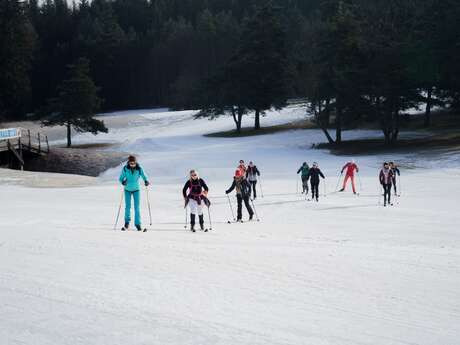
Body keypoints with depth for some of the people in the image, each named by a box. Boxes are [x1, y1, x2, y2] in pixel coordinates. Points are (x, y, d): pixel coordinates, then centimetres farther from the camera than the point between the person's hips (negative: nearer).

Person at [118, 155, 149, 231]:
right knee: (127, 206, 4)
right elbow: (120, 178, -10)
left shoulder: (139, 169, -16)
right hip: (127, 190, 0)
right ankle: (127, 223, 24)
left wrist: (146, 181, -28)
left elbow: (144, 176, -7)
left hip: (136, 189, 0)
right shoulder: (125, 169, -16)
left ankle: (138, 224, 2)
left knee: (137, 207, -5)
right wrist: (123, 182, -32)